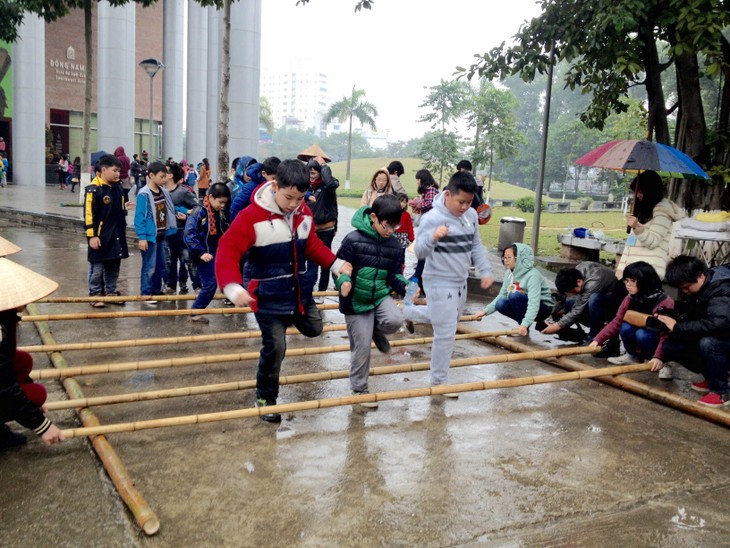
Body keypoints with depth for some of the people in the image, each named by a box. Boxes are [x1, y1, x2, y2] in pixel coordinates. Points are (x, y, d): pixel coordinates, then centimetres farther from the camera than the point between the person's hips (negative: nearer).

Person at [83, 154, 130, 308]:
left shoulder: (118, 188, 10)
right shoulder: (93, 190, -14)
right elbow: (89, 214, -16)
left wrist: (125, 207, 5)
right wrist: (92, 235, -17)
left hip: (117, 236, 7)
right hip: (100, 237, -7)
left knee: (114, 266, 15)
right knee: (97, 267, 3)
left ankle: (111, 292, 27)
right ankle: (95, 295, 13)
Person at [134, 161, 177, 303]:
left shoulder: (164, 192, 6)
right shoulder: (144, 194, -16)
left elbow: (170, 211, 19)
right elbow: (139, 217, -17)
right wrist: (142, 237, -19)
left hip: (162, 235, 8)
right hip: (150, 237, -8)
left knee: (160, 266, 16)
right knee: (149, 267, -2)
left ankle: (157, 291, 28)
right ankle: (146, 295, 7)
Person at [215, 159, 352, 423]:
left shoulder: (304, 213, -2)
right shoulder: (252, 216, -22)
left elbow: (311, 245, 14)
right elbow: (227, 251, -25)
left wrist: (337, 264, 4)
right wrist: (233, 288, -38)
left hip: (299, 290, 6)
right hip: (268, 295, -6)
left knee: (313, 328, 16)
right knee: (275, 346, -2)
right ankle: (265, 397, 19)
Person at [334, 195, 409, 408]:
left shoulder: (394, 245, 1)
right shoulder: (353, 240, -15)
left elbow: (394, 275, 6)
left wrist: (405, 287, -15)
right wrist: (343, 282, -34)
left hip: (380, 296, 4)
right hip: (356, 300, -4)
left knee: (395, 320, -27)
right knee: (361, 346, 1)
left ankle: (375, 328, 9)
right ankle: (359, 388, 22)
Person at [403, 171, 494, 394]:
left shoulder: (471, 215, 1)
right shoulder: (432, 218, -20)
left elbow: (476, 246, 13)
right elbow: (419, 252, -23)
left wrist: (485, 271, 5)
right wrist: (433, 237, -43)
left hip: (460, 282, 8)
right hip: (440, 284, -8)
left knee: (450, 320, 29)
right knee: (446, 334, -2)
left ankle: (407, 312, 49)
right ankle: (438, 382, 15)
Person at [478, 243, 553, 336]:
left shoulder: (532, 275, -27)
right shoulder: (509, 273, -3)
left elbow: (534, 304, -37)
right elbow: (501, 295, 2)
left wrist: (525, 325, -48)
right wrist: (485, 311, -7)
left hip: (543, 308, -8)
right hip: (525, 306, 8)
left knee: (514, 295, -31)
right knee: (500, 304, -18)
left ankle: (525, 328, -12)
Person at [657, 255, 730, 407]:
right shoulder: (694, 287, -3)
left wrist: (677, 327, -36)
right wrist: (668, 317, -20)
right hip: (707, 336, 8)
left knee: (708, 343, -38)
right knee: (670, 346, -9)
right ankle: (713, 377, 8)